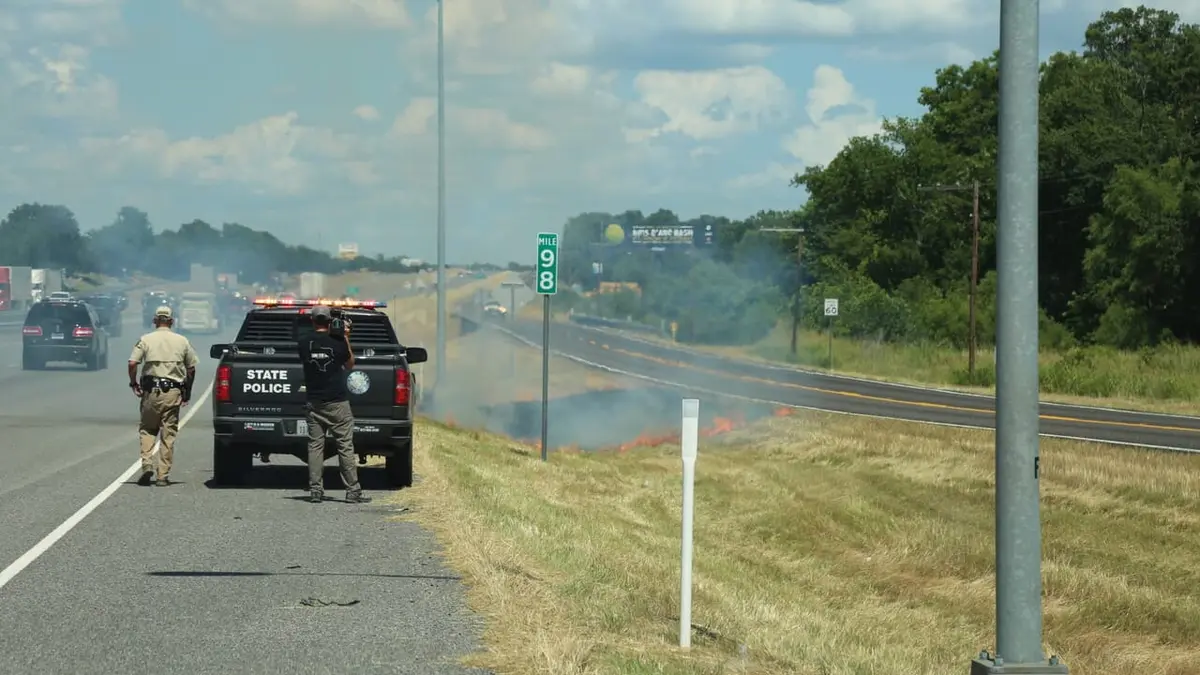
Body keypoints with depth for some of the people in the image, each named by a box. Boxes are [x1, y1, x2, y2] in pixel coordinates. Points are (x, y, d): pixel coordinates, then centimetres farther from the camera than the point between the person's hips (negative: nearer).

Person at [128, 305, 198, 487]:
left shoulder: (145, 340, 1)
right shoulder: (182, 341, 6)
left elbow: (132, 363, -8)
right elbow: (191, 368, 9)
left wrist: (133, 383, 7)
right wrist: (188, 391, 19)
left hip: (151, 390, -1)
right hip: (173, 392, 1)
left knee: (147, 429, 12)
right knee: (168, 434, 5)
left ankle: (147, 464, -7)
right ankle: (163, 475, 4)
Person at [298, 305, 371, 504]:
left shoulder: (304, 342, -2)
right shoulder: (337, 342, -8)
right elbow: (350, 364, 8)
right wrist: (346, 339, 7)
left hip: (313, 403, 3)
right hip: (337, 402, -2)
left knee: (315, 446, 5)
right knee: (345, 446, 0)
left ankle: (315, 490, 1)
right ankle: (353, 491, -1)